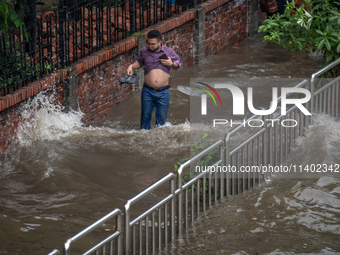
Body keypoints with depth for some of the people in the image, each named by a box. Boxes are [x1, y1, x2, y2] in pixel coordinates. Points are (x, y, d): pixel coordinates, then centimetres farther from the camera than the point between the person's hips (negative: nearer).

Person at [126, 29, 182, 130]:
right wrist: (131, 66, 1)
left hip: (163, 92, -1)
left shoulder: (169, 51, -2)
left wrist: (171, 64, -9)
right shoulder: (144, 51, 1)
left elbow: (179, 63, 11)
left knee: (161, 119, 8)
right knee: (145, 117, 9)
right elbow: (139, 62, 20)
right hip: (147, 91, 1)